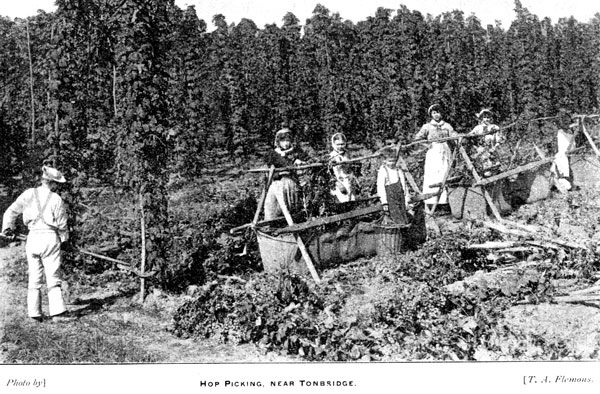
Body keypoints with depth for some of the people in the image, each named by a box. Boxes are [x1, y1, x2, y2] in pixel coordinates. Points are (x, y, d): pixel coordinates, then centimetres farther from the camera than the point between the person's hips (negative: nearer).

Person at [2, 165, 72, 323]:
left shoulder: (28, 194, 3)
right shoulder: (56, 199, -4)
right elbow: (61, 225, -1)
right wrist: (64, 238, 16)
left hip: (33, 237, 3)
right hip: (50, 237, -3)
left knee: (34, 278, 11)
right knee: (53, 278, 1)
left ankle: (34, 313, 13)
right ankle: (57, 312, -4)